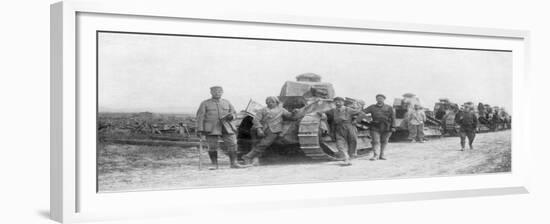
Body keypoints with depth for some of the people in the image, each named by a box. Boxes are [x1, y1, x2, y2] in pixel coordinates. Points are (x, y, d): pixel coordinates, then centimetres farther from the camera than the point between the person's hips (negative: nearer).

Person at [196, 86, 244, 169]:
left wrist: (230, 116, -6)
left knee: (232, 143, -7)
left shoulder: (226, 102, 12)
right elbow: (200, 118, 0)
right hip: (211, 128, -2)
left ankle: (233, 163, 0)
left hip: (226, 127, 2)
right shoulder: (205, 104, 3)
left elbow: (233, 112, 19)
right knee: (212, 146, -4)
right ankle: (214, 164, 9)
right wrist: (200, 131, -8)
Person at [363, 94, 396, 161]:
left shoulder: (389, 108, 8)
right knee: (376, 141, -8)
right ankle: (376, 155, -11)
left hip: (386, 128, 1)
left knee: (384, 141, 6)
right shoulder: (372, 107, 8)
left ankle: (381, 154, 17)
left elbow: (392, 117, 7)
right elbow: (363, 112, 0)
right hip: (375, 127, -1)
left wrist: (392, 127, -1)